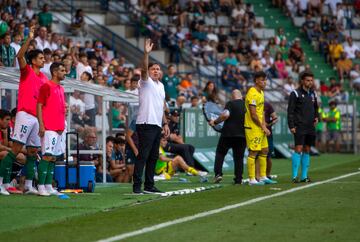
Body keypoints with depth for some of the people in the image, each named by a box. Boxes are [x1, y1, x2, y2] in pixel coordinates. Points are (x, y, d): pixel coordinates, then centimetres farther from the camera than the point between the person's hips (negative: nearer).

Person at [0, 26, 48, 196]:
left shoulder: (44, 78, 16)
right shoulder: (27, 71, -1)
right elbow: (20, 55, -18)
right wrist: (30, 39, -25)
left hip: (37, 117, 7)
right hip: (25, 115, -7)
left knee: (33, 151, 7)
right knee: (16, 149, -11)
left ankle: (28, 185, 11)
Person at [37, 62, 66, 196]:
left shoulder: (61, 89, 19)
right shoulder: (46, 86, -6)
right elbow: (39, 106, -10)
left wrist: (62, 125, 17)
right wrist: (41, 125, -17)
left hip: (59, 128, 8)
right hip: (48, 128, -8)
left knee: (53, 158, 7)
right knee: (47, 156, -12)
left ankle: (49, 186, 9)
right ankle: (41, 186, -11)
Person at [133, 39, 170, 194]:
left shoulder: (161, 85, 20)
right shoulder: (146, 82, -2)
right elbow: (144, 69, -23)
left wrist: (165, 124, 20)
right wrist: (146, 53, -35)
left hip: (157, 125, 8)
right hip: (146, 124, -8)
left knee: (153, 157, 9)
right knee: (143, 156, -11)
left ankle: (149, 185, 14)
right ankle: (136, 185, -11)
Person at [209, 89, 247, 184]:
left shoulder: (230, 103, -6)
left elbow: (225, 115, -20)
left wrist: (215, 122, -9)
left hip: (228, 134, -4)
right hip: (242, 135, 4)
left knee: (220, 153, 10)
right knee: (239, 157, 9)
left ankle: (218, 173, -2)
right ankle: (238, 179, 4)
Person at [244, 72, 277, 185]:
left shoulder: (261, 93, 15)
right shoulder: (252, 94, -17)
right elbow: (253, 114, -20)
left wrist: (264, 126, 7)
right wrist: (263, 127, -12)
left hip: (260, 128, 10)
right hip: (253, 128, -10)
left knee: (264, 151, 13)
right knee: (253, 152, -7)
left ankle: (263, 177, 21)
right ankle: (251, 179, -4)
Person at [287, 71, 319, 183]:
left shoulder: (313, 94, 14)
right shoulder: (295, 93, -5)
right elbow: (290, 111, -8)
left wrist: (316, 117, 7)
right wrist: (291, 126, -14)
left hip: (310, 127, 6)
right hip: (300, 127, -6)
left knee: (307, 150, 7)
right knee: (298, 149, -12)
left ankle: (304, 176, 11)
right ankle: (294, 176, -10)